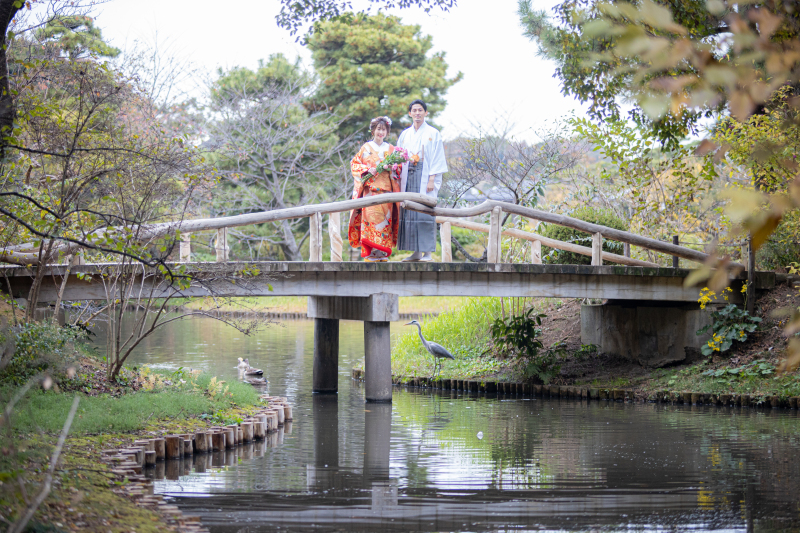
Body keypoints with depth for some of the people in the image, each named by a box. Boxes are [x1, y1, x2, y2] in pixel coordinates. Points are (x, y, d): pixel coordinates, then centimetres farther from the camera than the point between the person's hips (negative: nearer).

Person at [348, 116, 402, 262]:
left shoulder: (391, 149, 16)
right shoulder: (366, 148, 10)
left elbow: (399, 167, 15)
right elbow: (354, 164, 6)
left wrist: (393, 167, -6)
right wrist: (367, 169, -10)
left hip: (386, 188, 2)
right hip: (370, 188, -2)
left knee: (385, 217, -5)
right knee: (371, 216, -14)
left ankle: (382, 253, -3)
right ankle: (370, 253, -16)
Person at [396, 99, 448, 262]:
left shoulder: (433, 133, 1)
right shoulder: (405, 134, 15)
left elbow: (437, 158, -4)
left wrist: (432, 179, -13)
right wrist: (399, 180, 7)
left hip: (425, 177, -5)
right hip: (408, 178, 5)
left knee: (425, 211, -10)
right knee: (409, 212, 0)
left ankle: (427, 252, -9)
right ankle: (416, 252, 4)